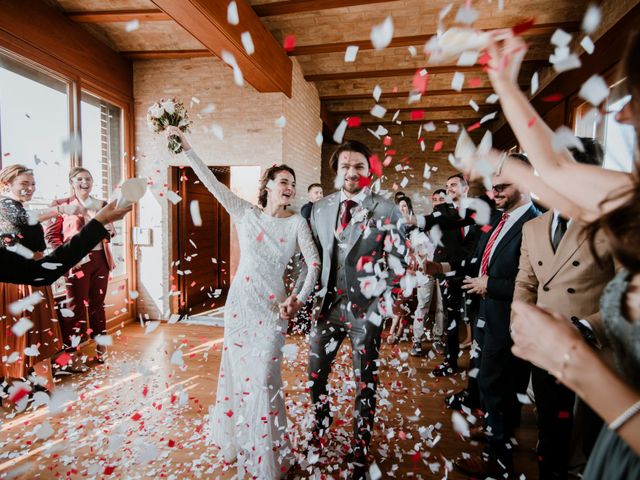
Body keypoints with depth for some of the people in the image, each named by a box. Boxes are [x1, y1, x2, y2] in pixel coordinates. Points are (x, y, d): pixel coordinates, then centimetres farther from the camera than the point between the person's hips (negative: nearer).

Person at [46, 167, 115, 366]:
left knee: (97, 305, 13)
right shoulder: (61, 205, -1)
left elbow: (109, 232, 17)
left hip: (100, 259, 4)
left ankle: (100, 349, 24)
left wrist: (110, 230, -7)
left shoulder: (102, 205, 10)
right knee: (77, 308, 2)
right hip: (77, 262, -4)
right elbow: (50, 234, -4)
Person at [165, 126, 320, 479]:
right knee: (238, 368, 13)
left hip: (273, 306, -1)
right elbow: (212, 183, -4)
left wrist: (300, 299, -16)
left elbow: (314, 263, -5)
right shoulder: (246, 213, 1)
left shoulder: (297, 223, -1)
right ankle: (236, 439, 39)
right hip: (240, 301, 1)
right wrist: (186, 147, -8)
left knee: (263, 376, 2)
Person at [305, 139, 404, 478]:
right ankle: (319, 434, 44)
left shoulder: (386, 210, -6)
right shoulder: (319, 208, 6)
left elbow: (399, 261, -4)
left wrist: (384, 298, -11)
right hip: (329, 302, 4)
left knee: (365, 383, 11)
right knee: (315, 374, 15)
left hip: (366, 307, -3)